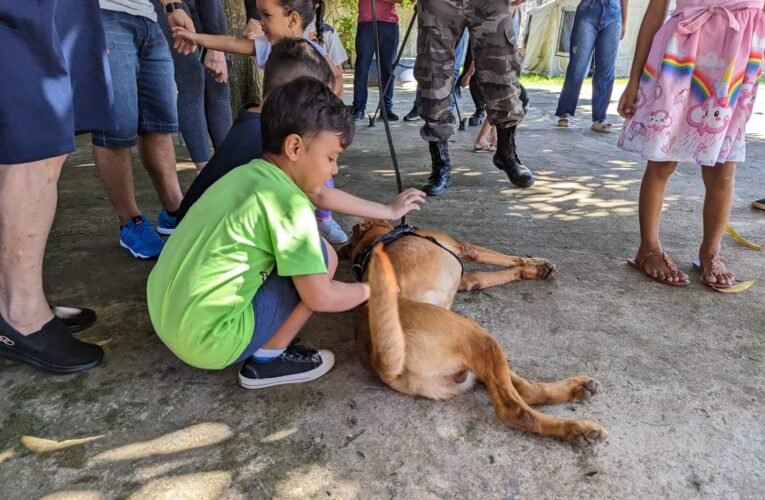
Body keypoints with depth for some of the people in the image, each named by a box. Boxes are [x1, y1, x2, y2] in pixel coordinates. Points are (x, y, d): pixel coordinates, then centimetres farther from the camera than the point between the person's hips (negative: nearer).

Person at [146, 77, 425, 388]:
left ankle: (266, 343, 18)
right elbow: (320, 298, -15)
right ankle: (267, 359, 4)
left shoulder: (252, 172, 6)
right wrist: (370, 290, 4)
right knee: (323, 255, -4)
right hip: (207, 341, -8)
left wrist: (388, 212, 29)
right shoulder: (288, 202, -19)